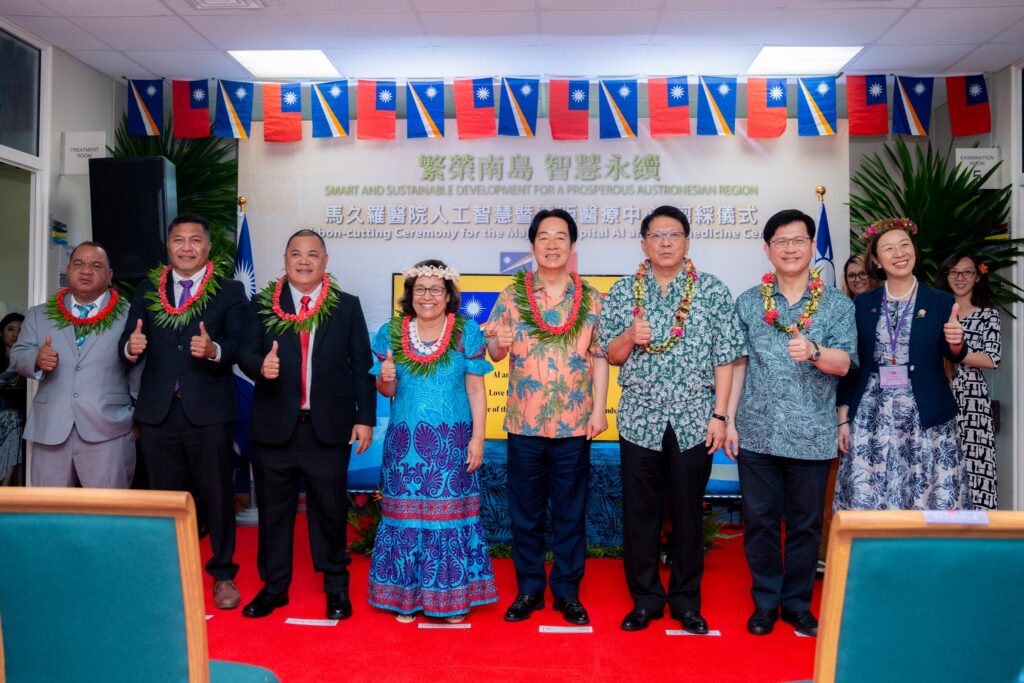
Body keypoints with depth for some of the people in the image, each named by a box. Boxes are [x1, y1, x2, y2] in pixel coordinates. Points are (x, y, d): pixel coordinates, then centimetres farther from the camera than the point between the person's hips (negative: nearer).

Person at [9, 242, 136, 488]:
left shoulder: (128, 316, 2)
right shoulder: (39, 314, 15)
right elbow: (18, 354, 12)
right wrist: (36, 359, -11)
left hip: (108, 431, -3)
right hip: (50, 430, 4)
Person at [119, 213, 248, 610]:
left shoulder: (229, 291, 1)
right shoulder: (147, 290, 11)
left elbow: (240, 346, -8)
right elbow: (129, 345, 5)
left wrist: (214, 350, -29)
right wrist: (131, 347, -18)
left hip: (208, 412, -3)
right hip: (158, 413, 3)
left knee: (217, 497, 7)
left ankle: (223, 574, 24)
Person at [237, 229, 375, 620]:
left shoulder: (347, 306, 4)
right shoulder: (262, 305, 6)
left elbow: (361, 366, 3)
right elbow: (245, 353, -1)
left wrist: (365, 417, -2)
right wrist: (261, 365, -24)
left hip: (328, 429, -1)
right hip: (274, 427, 1)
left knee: (330, 510, 7)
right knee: (273, 510, 11)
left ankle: (336, 588, 24)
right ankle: (274, 587, 28)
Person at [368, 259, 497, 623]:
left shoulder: (467, 332, 1)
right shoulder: (391, 332, 7)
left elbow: (476, 389, -1)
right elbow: (387, 391, 12)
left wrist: (477, 437, -7)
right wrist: (385, 380, -11)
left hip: (451, 442, -2)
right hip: (404, 442, 2)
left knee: (451, 513, 2)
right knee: (405, 514, 5)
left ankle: (453, 597, 16)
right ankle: (407, 596, 19)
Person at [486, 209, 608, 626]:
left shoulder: (590, 299, 4)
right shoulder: (512, 295, 3)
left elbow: (600, 357, 4)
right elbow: (492, 351, -1)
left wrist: (600, 410, -3)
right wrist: (498, 343, -24)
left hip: (575, 423, 0)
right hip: (524, 422, 0)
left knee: (571, 512, 8)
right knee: (525, 511, 10)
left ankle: (567, 591, 23)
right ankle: (529, 589, 24)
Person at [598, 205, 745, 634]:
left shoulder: (712, 291, 1)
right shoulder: (623, 292, 6)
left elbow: (725, 358, 0)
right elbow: (611, 355, 8)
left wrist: (719, 414, -6)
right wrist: (630, 336, -13)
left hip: (694, 418, -1)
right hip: (640, 418, 1)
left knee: (688, 511, 8)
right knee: (639, 511, 7)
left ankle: (687, 600, 23)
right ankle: (645, 599, 22)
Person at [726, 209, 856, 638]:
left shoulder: (837, 305, 4)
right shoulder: (748, 303, 7)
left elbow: (844, 362, -6)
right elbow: (737, 364, 7)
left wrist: (813, 352, -27)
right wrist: (728, 419, 2)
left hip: (812, 436, 0)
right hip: (757, 432, 1)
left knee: (806, 523, 9)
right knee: (759, 520, 7)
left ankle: (797, 602, 25)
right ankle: (765, 601, 22)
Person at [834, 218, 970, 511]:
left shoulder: (941, 302, 3)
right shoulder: (862, 304, 5)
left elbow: (955, 356, -1)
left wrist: (956, 342, -24)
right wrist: (843, 418, 5)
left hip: (927, 418, 0)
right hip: (871, 418, 1)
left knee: (929, 502, 2)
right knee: (868, 501, 2)